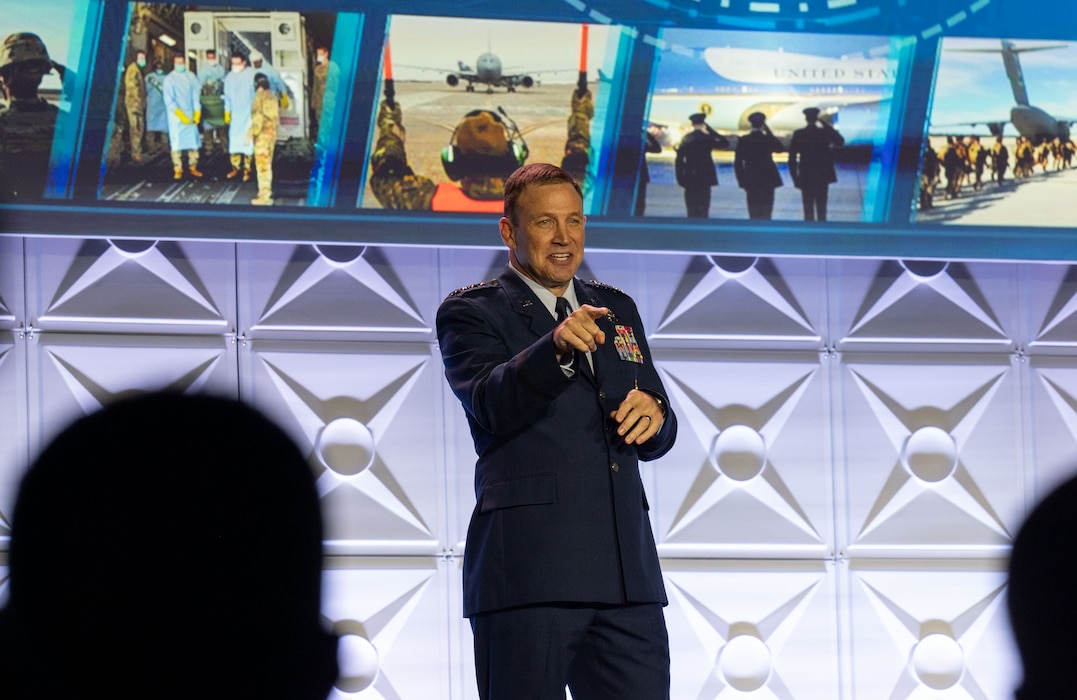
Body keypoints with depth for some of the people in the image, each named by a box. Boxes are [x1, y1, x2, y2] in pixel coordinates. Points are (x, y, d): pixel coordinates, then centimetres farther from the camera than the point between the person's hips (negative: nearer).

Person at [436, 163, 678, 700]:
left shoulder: (616, 309, 23)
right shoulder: (471, 312, 5)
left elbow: (655, 441, 21)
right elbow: (492, 404, -14)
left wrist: (652, 413, -4)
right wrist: (555, 349, -32)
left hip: (627, 572, 5)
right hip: (527, 570, -5)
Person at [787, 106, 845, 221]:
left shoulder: (798, 135, -6)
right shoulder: (825, 133, -4)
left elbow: (792, 157, -6)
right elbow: (841, 141, 16)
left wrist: (795, 177, 3)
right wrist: (826, 125, 13)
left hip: (806, 178, -1)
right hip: (823, 176, 1)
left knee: (808, 209, 2)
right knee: (821, 209, 5)